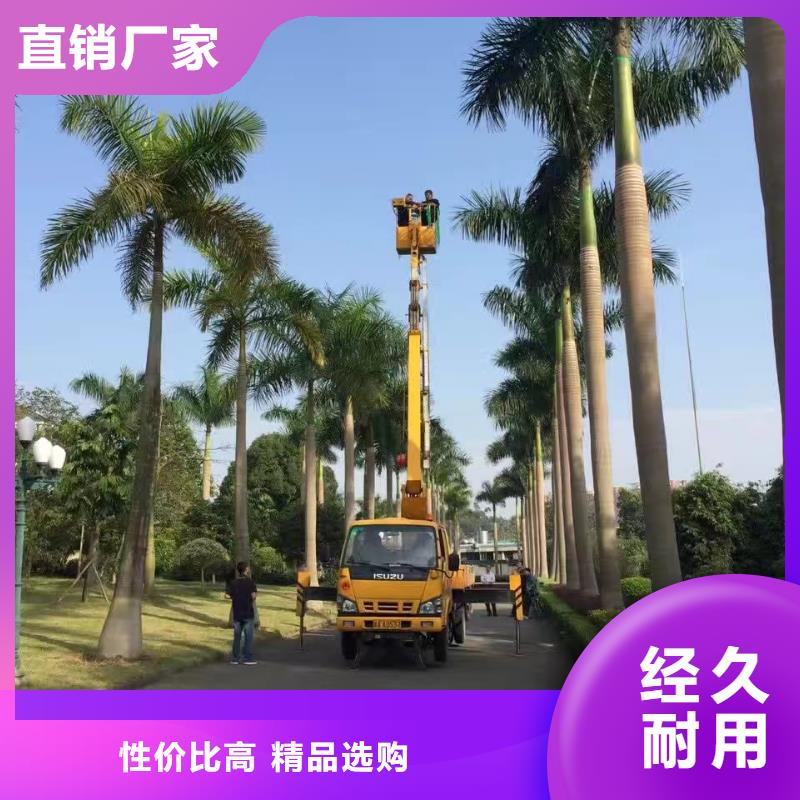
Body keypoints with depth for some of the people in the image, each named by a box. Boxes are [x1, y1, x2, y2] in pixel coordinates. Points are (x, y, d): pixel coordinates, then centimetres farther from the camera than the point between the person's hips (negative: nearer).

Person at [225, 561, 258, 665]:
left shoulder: (232, 582, 2)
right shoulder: (250, 581, -8)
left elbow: (227, 595, -5)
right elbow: (253, 595, -16)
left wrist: (235, 597, 12)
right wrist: (252, 600, 6)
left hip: (236, 613, 4)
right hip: (248, 613, -4)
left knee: (237, 636, 11)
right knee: (248, 636, 3)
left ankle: (235, 658, 13)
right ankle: (248, 658, 3)